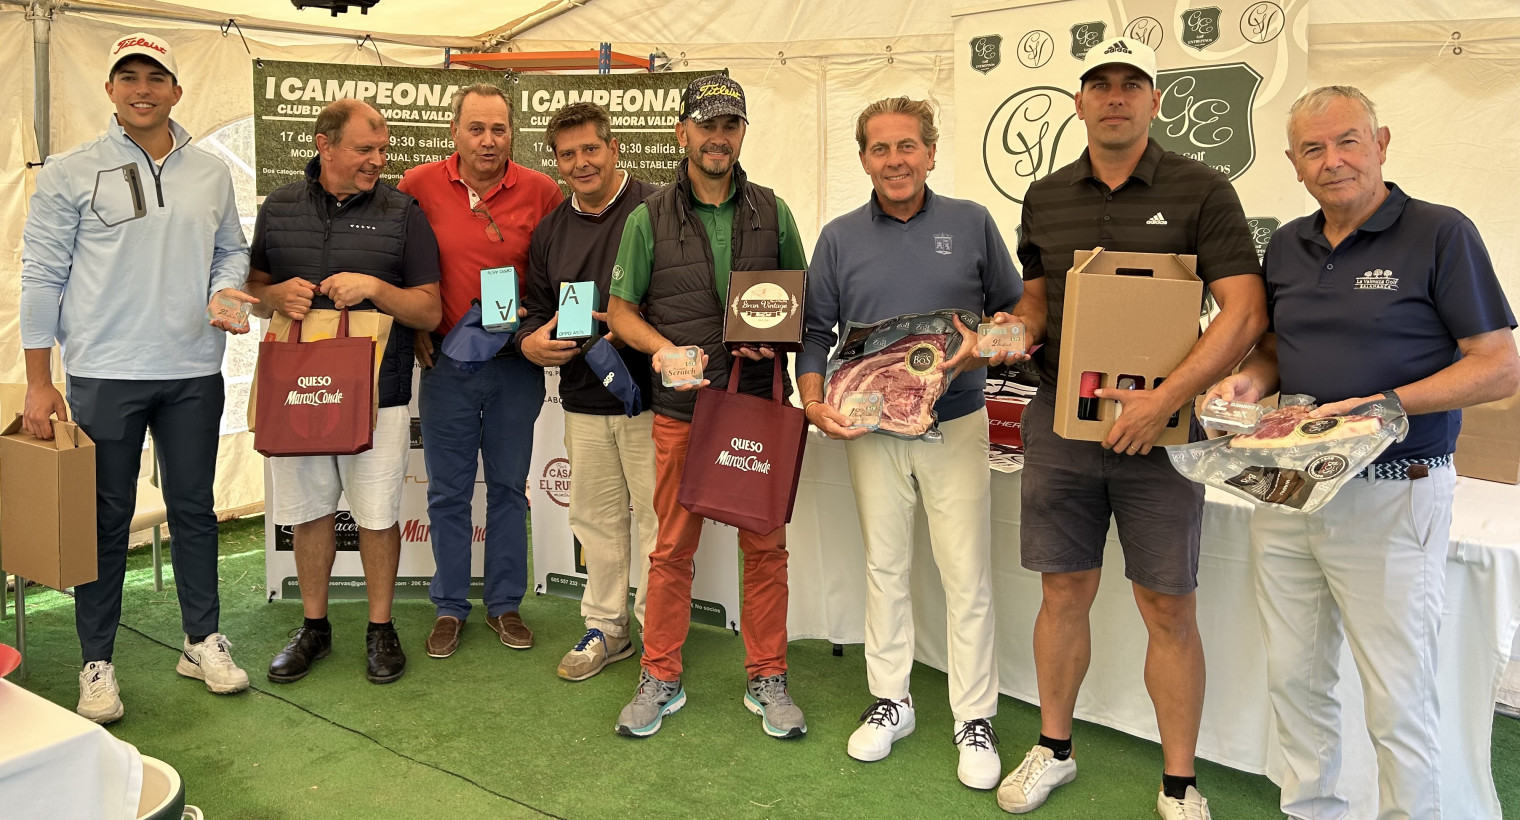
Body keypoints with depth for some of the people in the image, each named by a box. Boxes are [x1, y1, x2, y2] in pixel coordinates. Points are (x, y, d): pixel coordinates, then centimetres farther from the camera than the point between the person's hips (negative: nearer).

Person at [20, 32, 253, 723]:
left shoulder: (211, 173, 8)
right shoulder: (70, 173, -1)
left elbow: (231, 248, 17)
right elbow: (43, 274, -2)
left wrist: (227, 290, -7)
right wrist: (38, 381, -4)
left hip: (193, 373, 3)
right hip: (104, 374, -3)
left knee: (193, 508, 12)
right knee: (107, 519, 5)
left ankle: (202, 641, 25)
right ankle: (97, 664, 17)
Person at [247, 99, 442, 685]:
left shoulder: (402, 212, 1)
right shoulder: (279, 208, 8)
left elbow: (429, 310, -2)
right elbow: (254, 290, 14)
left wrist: (375, 288, -18)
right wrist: (277, 296, -8)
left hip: (377, 389, -2)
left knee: (377, 514, 3)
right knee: (309, 510, 11)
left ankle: (380, 627, 21)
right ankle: (314, 625, 29)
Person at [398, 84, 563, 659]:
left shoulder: (541, 192, -3)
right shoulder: (419, 185, -4)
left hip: (517, 364, 0)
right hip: (446, 361, 0)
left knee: (509, 488, 11)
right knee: (448, 492, 8)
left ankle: (505, 604, 24)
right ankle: (450, 607, 23)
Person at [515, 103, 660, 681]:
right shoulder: (549, 232, 14)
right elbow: (535, 311, 19)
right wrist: (534, 343, -4)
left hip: (650, 395, -6)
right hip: (583, 402, 6)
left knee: (656, 517, 1)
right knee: (595, 517, 14)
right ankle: (605, 628, 29)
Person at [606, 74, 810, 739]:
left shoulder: (772, 212, 7)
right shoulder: (649, 218, 3)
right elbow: (621, 309, 6)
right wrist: (665, 349, -13)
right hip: (681, 408, -1)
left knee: (765, 545, 6)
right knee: (673, 547, 6)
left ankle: (767, 679, 21)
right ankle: (661, 678, 21)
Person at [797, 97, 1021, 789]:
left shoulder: (971, 224, 2)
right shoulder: (839, 238, 5)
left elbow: (1015, 309, 8)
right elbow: (816, 332, 7)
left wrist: (984, 343, -13)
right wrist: (815, 404, -8)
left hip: (955, 426, -1)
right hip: (870, 428, 2)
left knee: (967, 576, 1)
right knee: (884, 568, 12)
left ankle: (974, 719, 15)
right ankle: (890, 700, 27)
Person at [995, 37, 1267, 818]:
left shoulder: (1200, 190, -3)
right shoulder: (1045, 198, 9)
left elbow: (1245, 310, -9)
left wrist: (1165, 400, -19)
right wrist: (1014, 333, -4)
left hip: (1158, 426, -3)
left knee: (1168, 609, 4)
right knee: (1063, 592, 11)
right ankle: (1053, 748, 30)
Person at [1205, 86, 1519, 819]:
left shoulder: (1440, 234, -8)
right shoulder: (1288, 245, 9)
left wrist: (1381, 405, -21)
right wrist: (1251, 379, -2)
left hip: (1389, 499, -5)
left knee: (1397, 698, 3)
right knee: (1293, 677, 15)